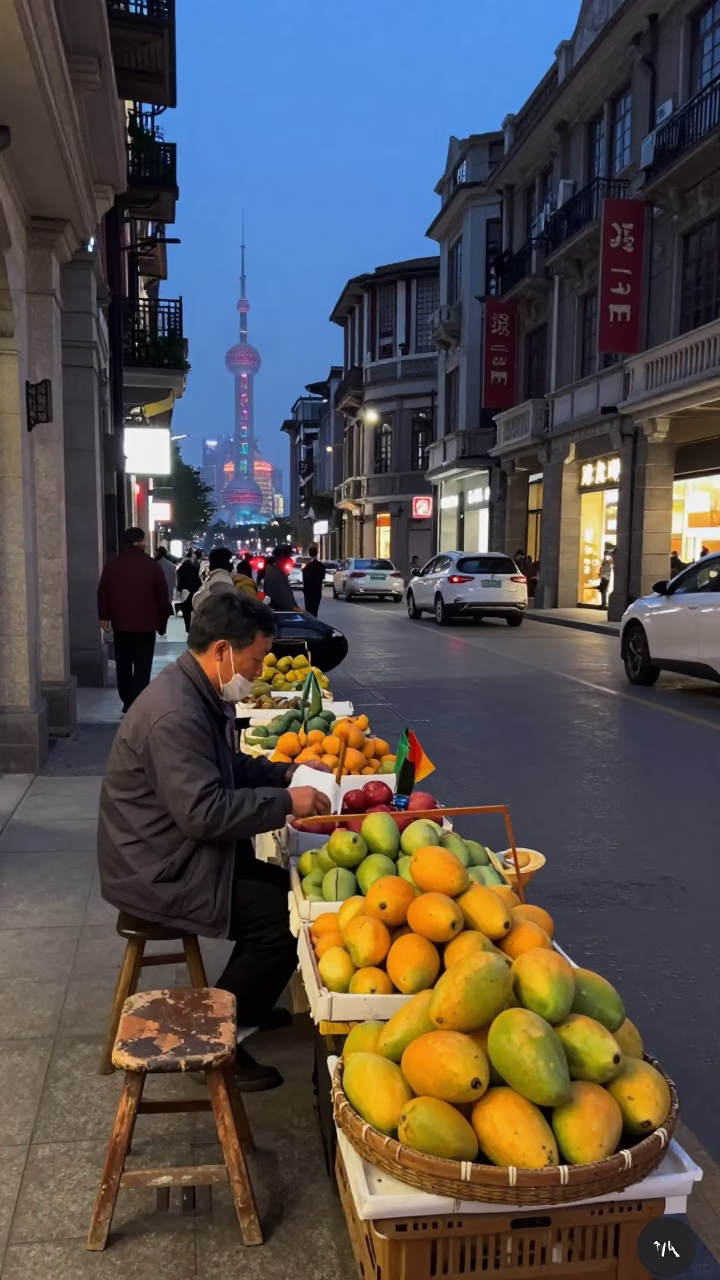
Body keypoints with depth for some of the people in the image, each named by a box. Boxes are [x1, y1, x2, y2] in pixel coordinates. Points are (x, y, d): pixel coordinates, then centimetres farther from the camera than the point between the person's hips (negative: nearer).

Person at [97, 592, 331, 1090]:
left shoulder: (200, 694, 5)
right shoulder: (175, 715, -28)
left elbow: (228, 767, 19)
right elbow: (204, 812, -31)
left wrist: (285, 773, 6)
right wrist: (285, 802, -23)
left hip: (183, 853, 10)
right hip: (159, 872, -10)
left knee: (289, 888, 10)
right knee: (287, 918, -13)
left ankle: (244, 1006, 27)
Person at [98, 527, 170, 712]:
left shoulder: (112, 565, 2)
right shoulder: (152, 565, -3)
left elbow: (103, 593, 1)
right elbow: (162, 596, 1)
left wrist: (104, 616, 8)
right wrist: (162, 622, 10)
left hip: (120, 623, 3)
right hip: (146, 624, -3)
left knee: (123, 665, 15)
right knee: (142, 667, -2)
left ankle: (127, 703, 21)